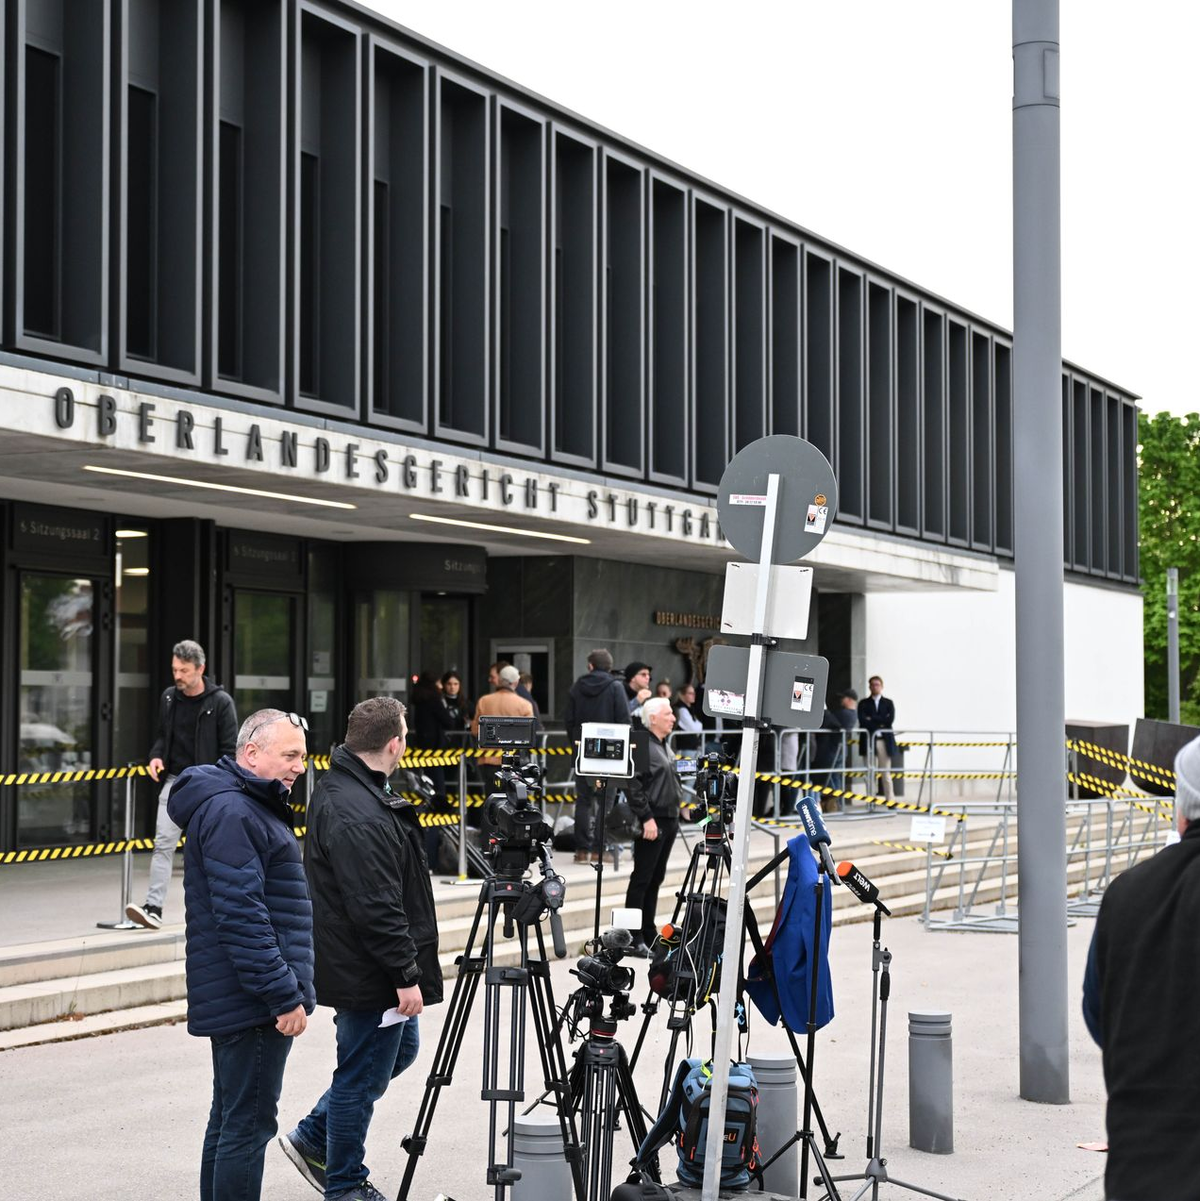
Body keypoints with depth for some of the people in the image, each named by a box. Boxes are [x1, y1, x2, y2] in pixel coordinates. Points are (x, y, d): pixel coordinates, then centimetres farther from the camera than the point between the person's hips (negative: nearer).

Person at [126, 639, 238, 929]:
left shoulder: (221, 702, -9)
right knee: (163, 842, -8)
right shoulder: (169, 697, 6)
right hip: (174, 780, 4)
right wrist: (156, 756, -2)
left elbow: (230, 750, -8)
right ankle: (153, 908, -13)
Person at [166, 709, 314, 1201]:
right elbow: (242, 916, -23)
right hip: (252, 1002, -11)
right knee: (248, 1125, -8)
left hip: (233, 999, 11)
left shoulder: (251, 806, 18)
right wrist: (284, 995, -22)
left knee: (229, 1120, 16)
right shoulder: (231, 813, -17)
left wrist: (286, 987, 24)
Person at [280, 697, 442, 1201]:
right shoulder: (356, 816, -26)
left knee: (399, 1050, 23)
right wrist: (406, 974, -21)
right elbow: (375, 908, -27)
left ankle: (314, 1139, 31)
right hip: (368, 974, -11)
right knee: (363, 1075, 3)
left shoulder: (343, 789, 9)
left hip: (364, 969, 11)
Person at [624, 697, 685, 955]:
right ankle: (633, 939, -2)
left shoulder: (664, 747, 16)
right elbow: (635, 786, -19)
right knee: (642, 880, -5)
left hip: (668, 820, 9)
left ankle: (649, 934, 19)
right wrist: (647, 818, -21)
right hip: (652, 822, -9)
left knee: (655, 879, 13)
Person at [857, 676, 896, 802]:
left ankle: (889, 800, 0)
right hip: (868, 740, -1)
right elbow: (862, 721, -5)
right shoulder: (863, 703, 9)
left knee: (886, 773, 0)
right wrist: (879, 725, -12)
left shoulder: (888, 703, 12)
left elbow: (890, 720, -3)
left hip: (884, 740, 1)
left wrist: (872, 719, -5)